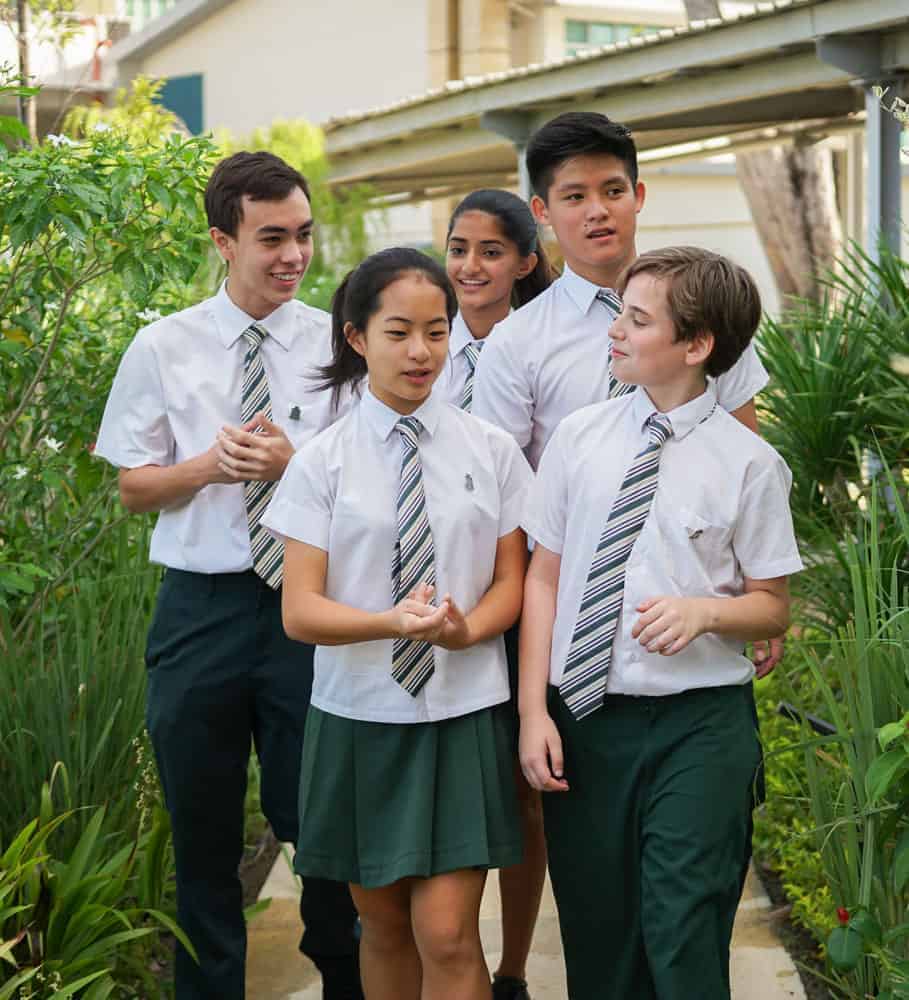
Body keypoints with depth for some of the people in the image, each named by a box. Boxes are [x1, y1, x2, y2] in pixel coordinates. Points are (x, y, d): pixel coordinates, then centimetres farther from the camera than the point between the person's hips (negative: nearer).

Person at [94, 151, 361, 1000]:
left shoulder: (339, 347, 0)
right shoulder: (162, 349, 3)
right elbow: (133, 487, 6)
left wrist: (294, 462, -15)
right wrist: (210, 466, -13)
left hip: (309, 605, -1)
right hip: (201, 606, 1)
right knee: (202, 834, 12)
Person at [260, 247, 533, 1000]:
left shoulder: (491, 451, 0)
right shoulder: (322, 462, -3)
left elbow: (511, 582, 4)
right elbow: (300, 611, -8)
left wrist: (465, 629, -18)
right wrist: (395, 622, -26)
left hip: (462, 712, 0)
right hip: (360, 714, 1)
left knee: (448, 936, -6)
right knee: (384, 928, 14)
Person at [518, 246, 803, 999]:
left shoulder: (748, 463, -4)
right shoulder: (579, 439, 3)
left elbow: (772, 606, 4)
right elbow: (543, 577, 5)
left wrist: (706, 610, -17)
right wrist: (533, 710, -1)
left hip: (698, 724, -3)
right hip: (585, 716, 3)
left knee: (682, 937, -5)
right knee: (595, 934, 10)